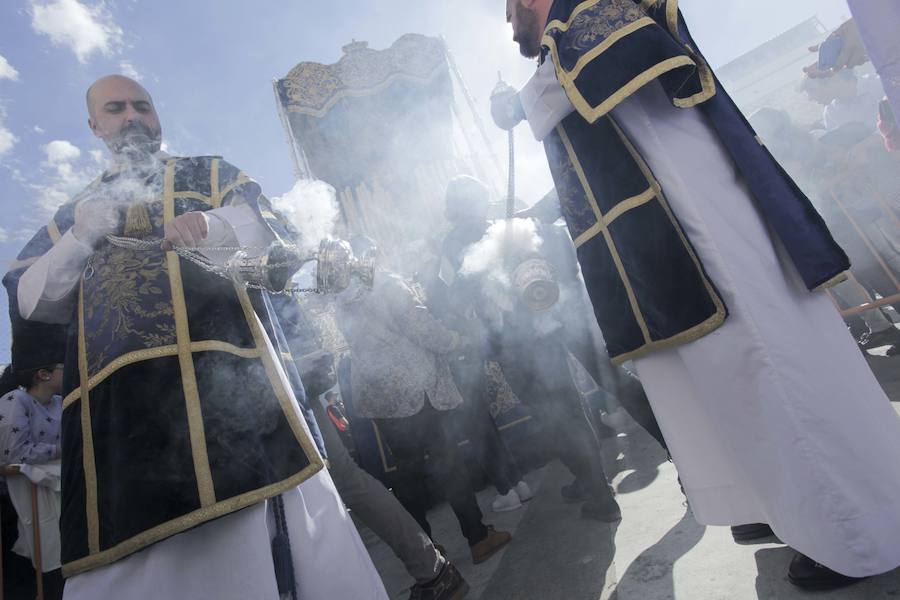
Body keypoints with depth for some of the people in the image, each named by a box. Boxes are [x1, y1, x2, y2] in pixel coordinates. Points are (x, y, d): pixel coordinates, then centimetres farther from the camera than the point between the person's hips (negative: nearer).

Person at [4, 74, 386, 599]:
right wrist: (81, 237, 0)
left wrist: (210, 224, -13)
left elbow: (279, 232, 6)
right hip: (119, 387, 3)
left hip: (223, 361, -2)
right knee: (131, 520, -1)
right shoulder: (77, 212, 27)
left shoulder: (212, 173, 20)